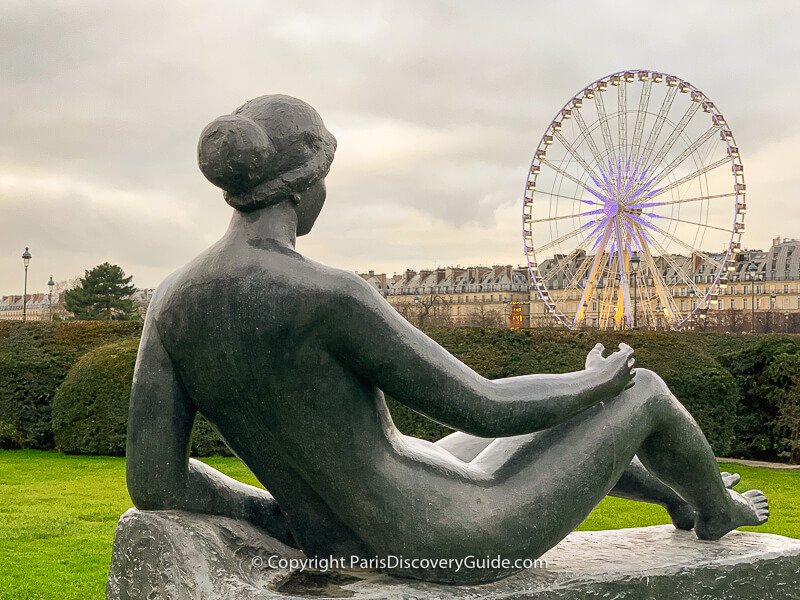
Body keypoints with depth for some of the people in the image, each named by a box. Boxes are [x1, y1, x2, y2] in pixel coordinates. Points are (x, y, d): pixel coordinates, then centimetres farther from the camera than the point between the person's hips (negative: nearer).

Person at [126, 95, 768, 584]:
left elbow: (153, 484, -8)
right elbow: (483, 409, -22)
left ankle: (677, 496, 61)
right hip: (459, 540, -7)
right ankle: (716, 507, 50)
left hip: (362, 547, 8)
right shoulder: (329, 295, -30)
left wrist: (279, 511, 6)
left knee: (542, 424, 35)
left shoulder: (172, 298, -8)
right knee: (642, 390, 15)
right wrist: (594, 384, -1)